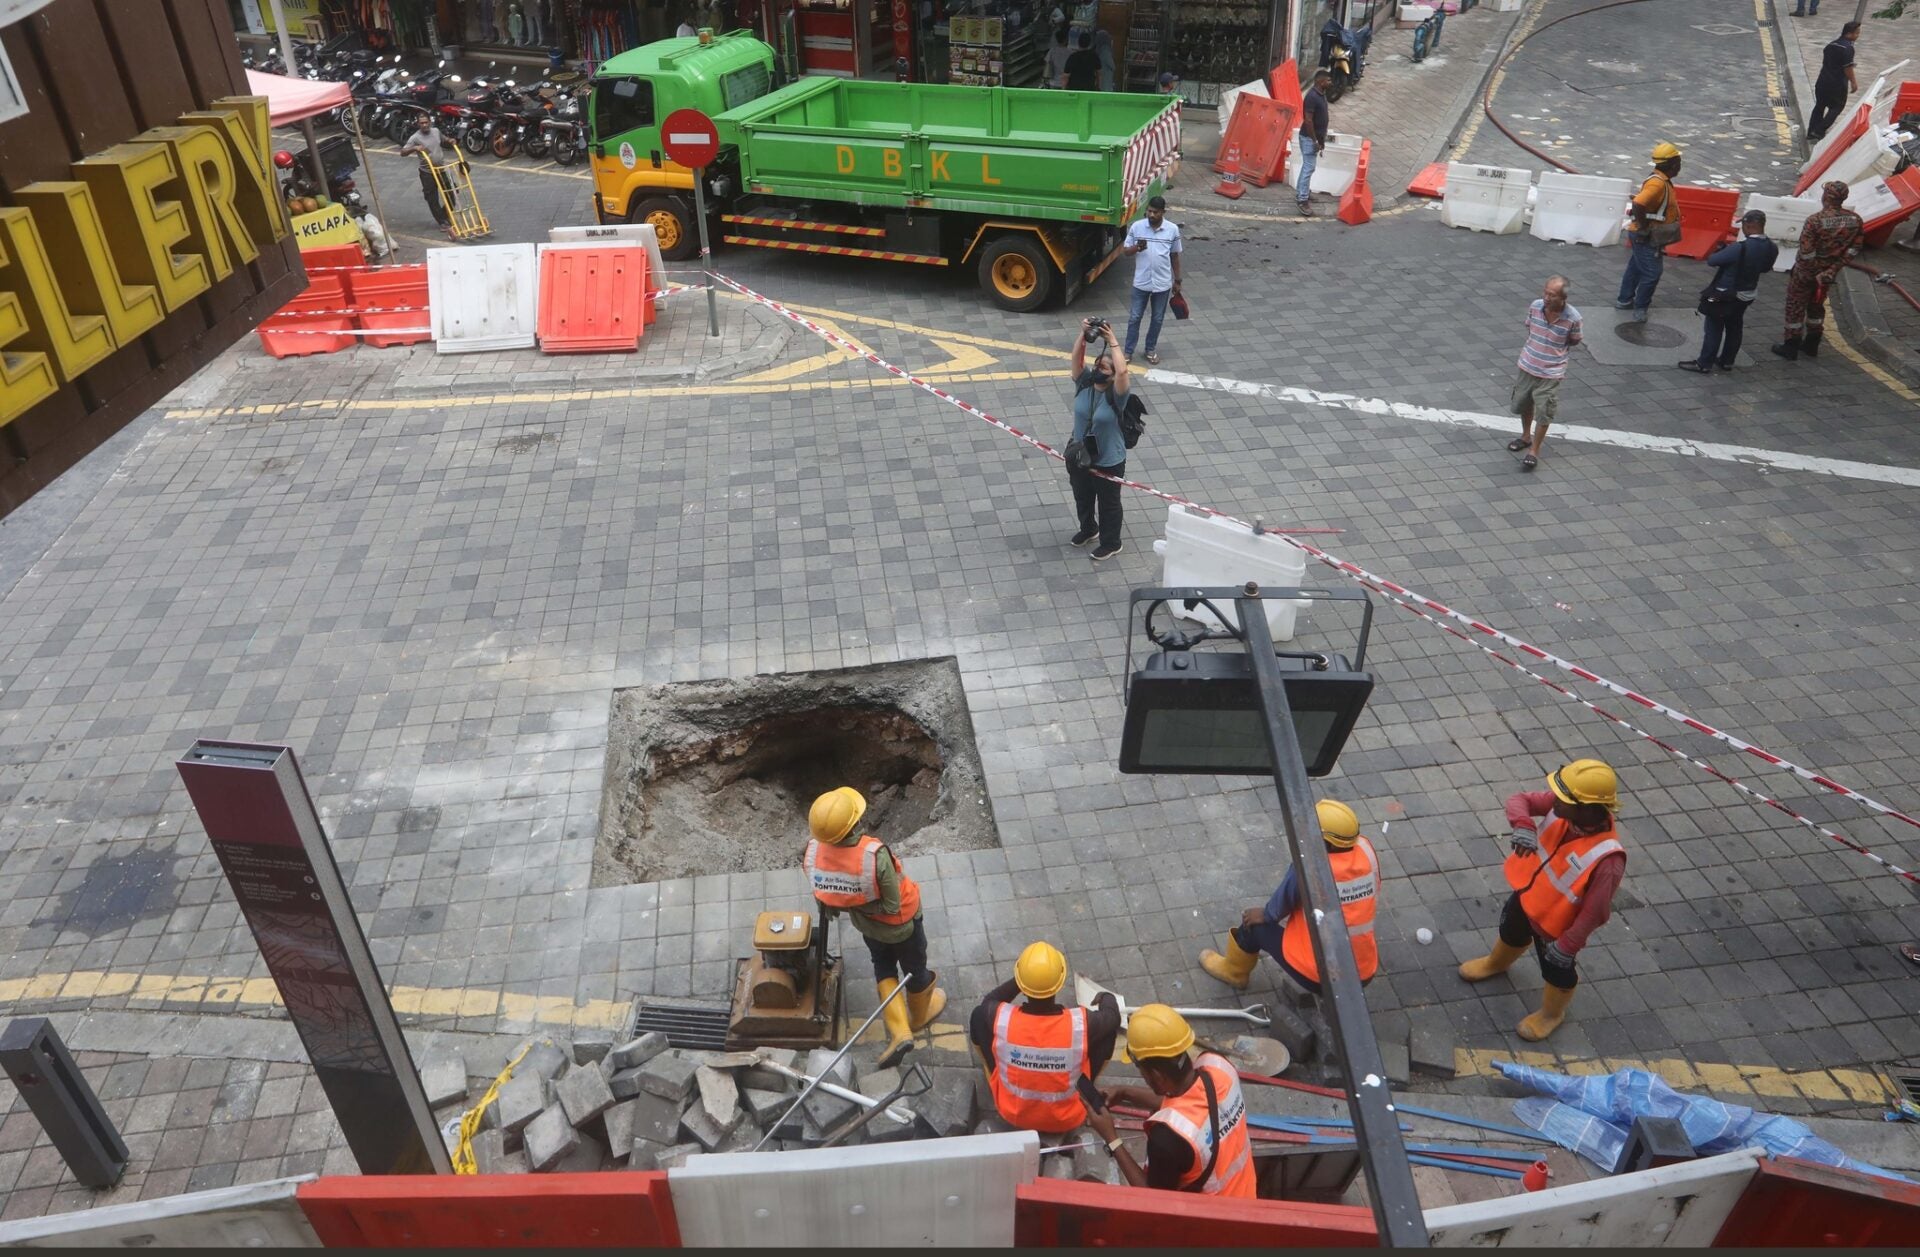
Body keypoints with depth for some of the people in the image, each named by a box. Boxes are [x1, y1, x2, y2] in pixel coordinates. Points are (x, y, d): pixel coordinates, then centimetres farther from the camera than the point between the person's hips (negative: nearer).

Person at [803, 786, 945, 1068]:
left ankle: (899, 1031, 29)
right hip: (901, 923, -3)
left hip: (867, 925, 4)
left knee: (883, 967, 32)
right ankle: (920, 1014, 54)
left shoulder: (812, 853, -29)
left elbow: (825, 899, -11)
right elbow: (893, 905, -30)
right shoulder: (875, 855, -43)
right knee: (914, 968, 27)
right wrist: (873, 902, -12)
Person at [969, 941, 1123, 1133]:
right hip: (1067, 1120, -1)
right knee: (1109, 1026, 5)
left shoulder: (1002, 1018, -27)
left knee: (979, 1016, 8)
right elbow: (1112, 1014, -3)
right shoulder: (1080, 1023, -29)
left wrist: (1022, 978, 2)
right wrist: (1107, 997, 18)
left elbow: (989, 1002, 1)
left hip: (1011, 1113, 1)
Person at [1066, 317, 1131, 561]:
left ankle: (1111, 543, 33)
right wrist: (1084, 334, -33)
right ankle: (1088, 529, 53)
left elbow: (1122, 370, -40)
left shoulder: (1115, 394, -21)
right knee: (1082, 498, 26)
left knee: (1108, 504, 14)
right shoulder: (1084, 383, -8)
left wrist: (1112, 342, -36)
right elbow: (1077, 357, -20)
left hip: (1108, 461, -5)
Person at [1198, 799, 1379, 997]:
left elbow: (1278, 910, -8)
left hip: (1317, 977, -5)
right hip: (1365, 975, 5)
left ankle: (1233, 973, 43)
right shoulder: (1366, 849, -10)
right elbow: (1374, 905, 6)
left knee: (1254, 924, 16)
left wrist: (1263, 915, 15)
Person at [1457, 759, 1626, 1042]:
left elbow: (1595, 912, -31)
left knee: (1556, 969, 25)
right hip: (1526, 894, 6)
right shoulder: (1562, 806, -28)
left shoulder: (1607, 858, -42)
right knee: (1511, 932, 35)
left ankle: (1551, 1013, 56)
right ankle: (1498, 963, 69)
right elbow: (1520, 800, -16)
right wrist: (1522, 825, -38)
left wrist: (1567, 946, -20)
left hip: (1554, 922, -6)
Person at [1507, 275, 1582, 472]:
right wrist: (1535, 347, 3)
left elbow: (1574, 341, -1)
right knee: (1524, 405, 23)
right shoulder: (1535, 306, -13)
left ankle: (1534, 452, 20)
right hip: (1527, 366, 4)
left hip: (1550, 373, -4)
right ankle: (1526, 436, 47)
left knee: (1543, 414, 3)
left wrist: (1556, 351, -1)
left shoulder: (1573, 318, -21)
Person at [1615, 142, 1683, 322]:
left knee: (1635, 268, 20)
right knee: (1651, 273, -3)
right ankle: (1640, 308, 8)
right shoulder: (1657, 183, -25)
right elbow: (1638, 204, -37)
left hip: (1649, 238, 10)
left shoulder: (1662, 181, 8)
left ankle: (1624, 300, 32)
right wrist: (1644, 226, -25)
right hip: (1647, 238, -10)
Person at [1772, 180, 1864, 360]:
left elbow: (1806, 252, -25)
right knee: (1817, 306, 22)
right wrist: (1831, 271, -3)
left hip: (1805, 272, -5)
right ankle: (1811, 345, 32)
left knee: (1795, 307, 9)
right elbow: (1853, 250, -4)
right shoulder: (1856, 220, -7)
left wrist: (1813, 273, -12)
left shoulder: (1815, 220, -24)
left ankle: (1791, 348, 14)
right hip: (1828, 272, 5)